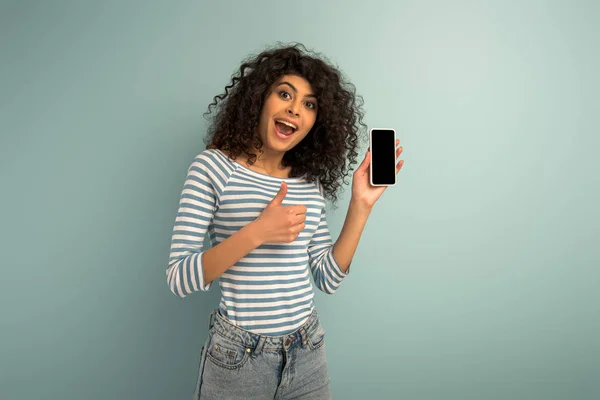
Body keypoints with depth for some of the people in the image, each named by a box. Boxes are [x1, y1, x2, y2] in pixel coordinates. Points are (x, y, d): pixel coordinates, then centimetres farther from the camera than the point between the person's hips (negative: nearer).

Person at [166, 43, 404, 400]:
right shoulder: (214, 166, -10)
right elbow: (179, 279, -14)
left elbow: (329, 279, -1)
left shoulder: (310, 183, 1)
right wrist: (256, 233, -26)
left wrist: (361, 206, -8)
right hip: (237, 359, -3)